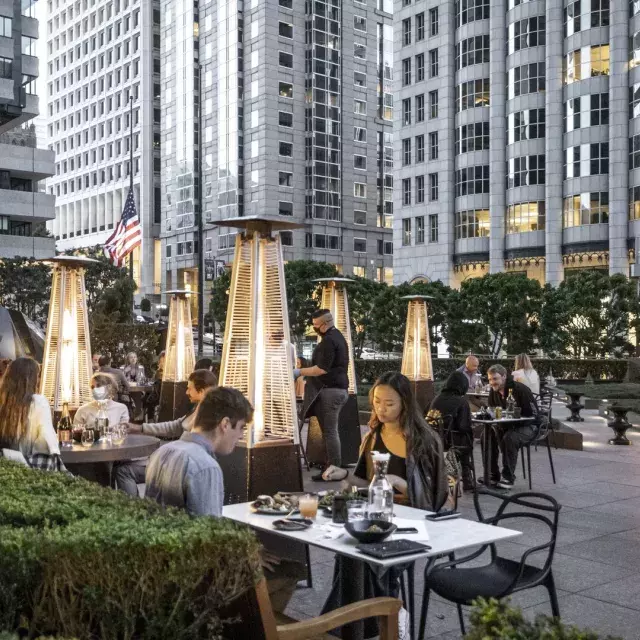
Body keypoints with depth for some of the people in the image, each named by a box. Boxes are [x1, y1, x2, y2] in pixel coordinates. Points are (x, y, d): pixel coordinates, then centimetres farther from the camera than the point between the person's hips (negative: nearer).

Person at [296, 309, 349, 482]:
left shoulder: (328, 340, -16)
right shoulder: (337, 336, 17)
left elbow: (322, 369, -21)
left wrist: (299, 372, -13)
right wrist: (307, 373, 23)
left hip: (330, 390, -11)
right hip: (338, 388, 11)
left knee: (329, 431, -7)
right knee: (330, 430, 11)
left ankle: (335, 468, -5)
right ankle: (333, 467, 14)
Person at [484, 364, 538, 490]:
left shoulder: (520, 390, -21)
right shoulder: (493, 392, 2)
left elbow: (533, 415, -23)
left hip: (527, 426, -7)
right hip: (505, 425, 7)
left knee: (510, 438, -34)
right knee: (486, 435, -13)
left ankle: (508, 478, -22)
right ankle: (492, 475, -5)